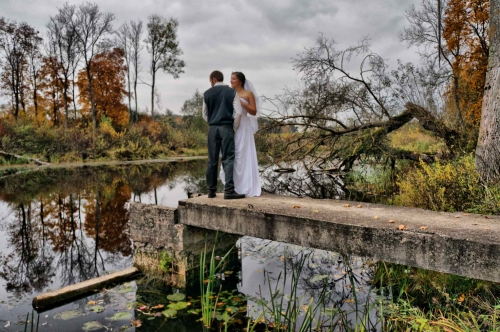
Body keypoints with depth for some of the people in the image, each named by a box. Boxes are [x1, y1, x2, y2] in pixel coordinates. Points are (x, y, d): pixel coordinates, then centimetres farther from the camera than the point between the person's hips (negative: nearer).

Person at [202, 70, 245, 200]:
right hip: (227, 128, -2)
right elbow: (238, 112, -6)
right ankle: (229, 191, -10)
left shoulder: (207, 93, 7)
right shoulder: (232, 92, 2)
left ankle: (211, 190, 12)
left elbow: (205, 114, 13)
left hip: (212, 129, 3)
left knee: (212, 160, 7)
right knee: (228, 159, -4)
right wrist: (234, 128, 4)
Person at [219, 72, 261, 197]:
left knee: (243, 157, -5)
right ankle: (235, 188, 11)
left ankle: (247, 189, 1)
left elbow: (254, 112, -4)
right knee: (231, 158, 3)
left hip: (243, 128, -5)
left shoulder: (248, 93, 1)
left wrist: (242, 103, -16)